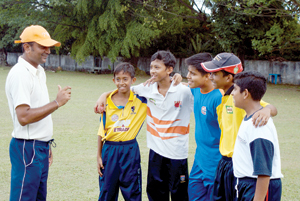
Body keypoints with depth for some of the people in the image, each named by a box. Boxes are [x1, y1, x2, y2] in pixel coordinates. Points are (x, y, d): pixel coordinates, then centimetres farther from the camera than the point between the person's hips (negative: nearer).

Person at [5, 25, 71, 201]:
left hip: (40, 147, 9)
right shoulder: (20, 74, -16)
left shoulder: (39, 71, 13)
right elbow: (24, 117, -24)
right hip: (27, 148, -9)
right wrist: (57, 103, -21)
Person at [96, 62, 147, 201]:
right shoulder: (107, 103, 1)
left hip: (130, 150, -1)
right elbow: (102, 130, 7)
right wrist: (99, 156, 6)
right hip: (109, 149, 1)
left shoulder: (140, 100, -2)